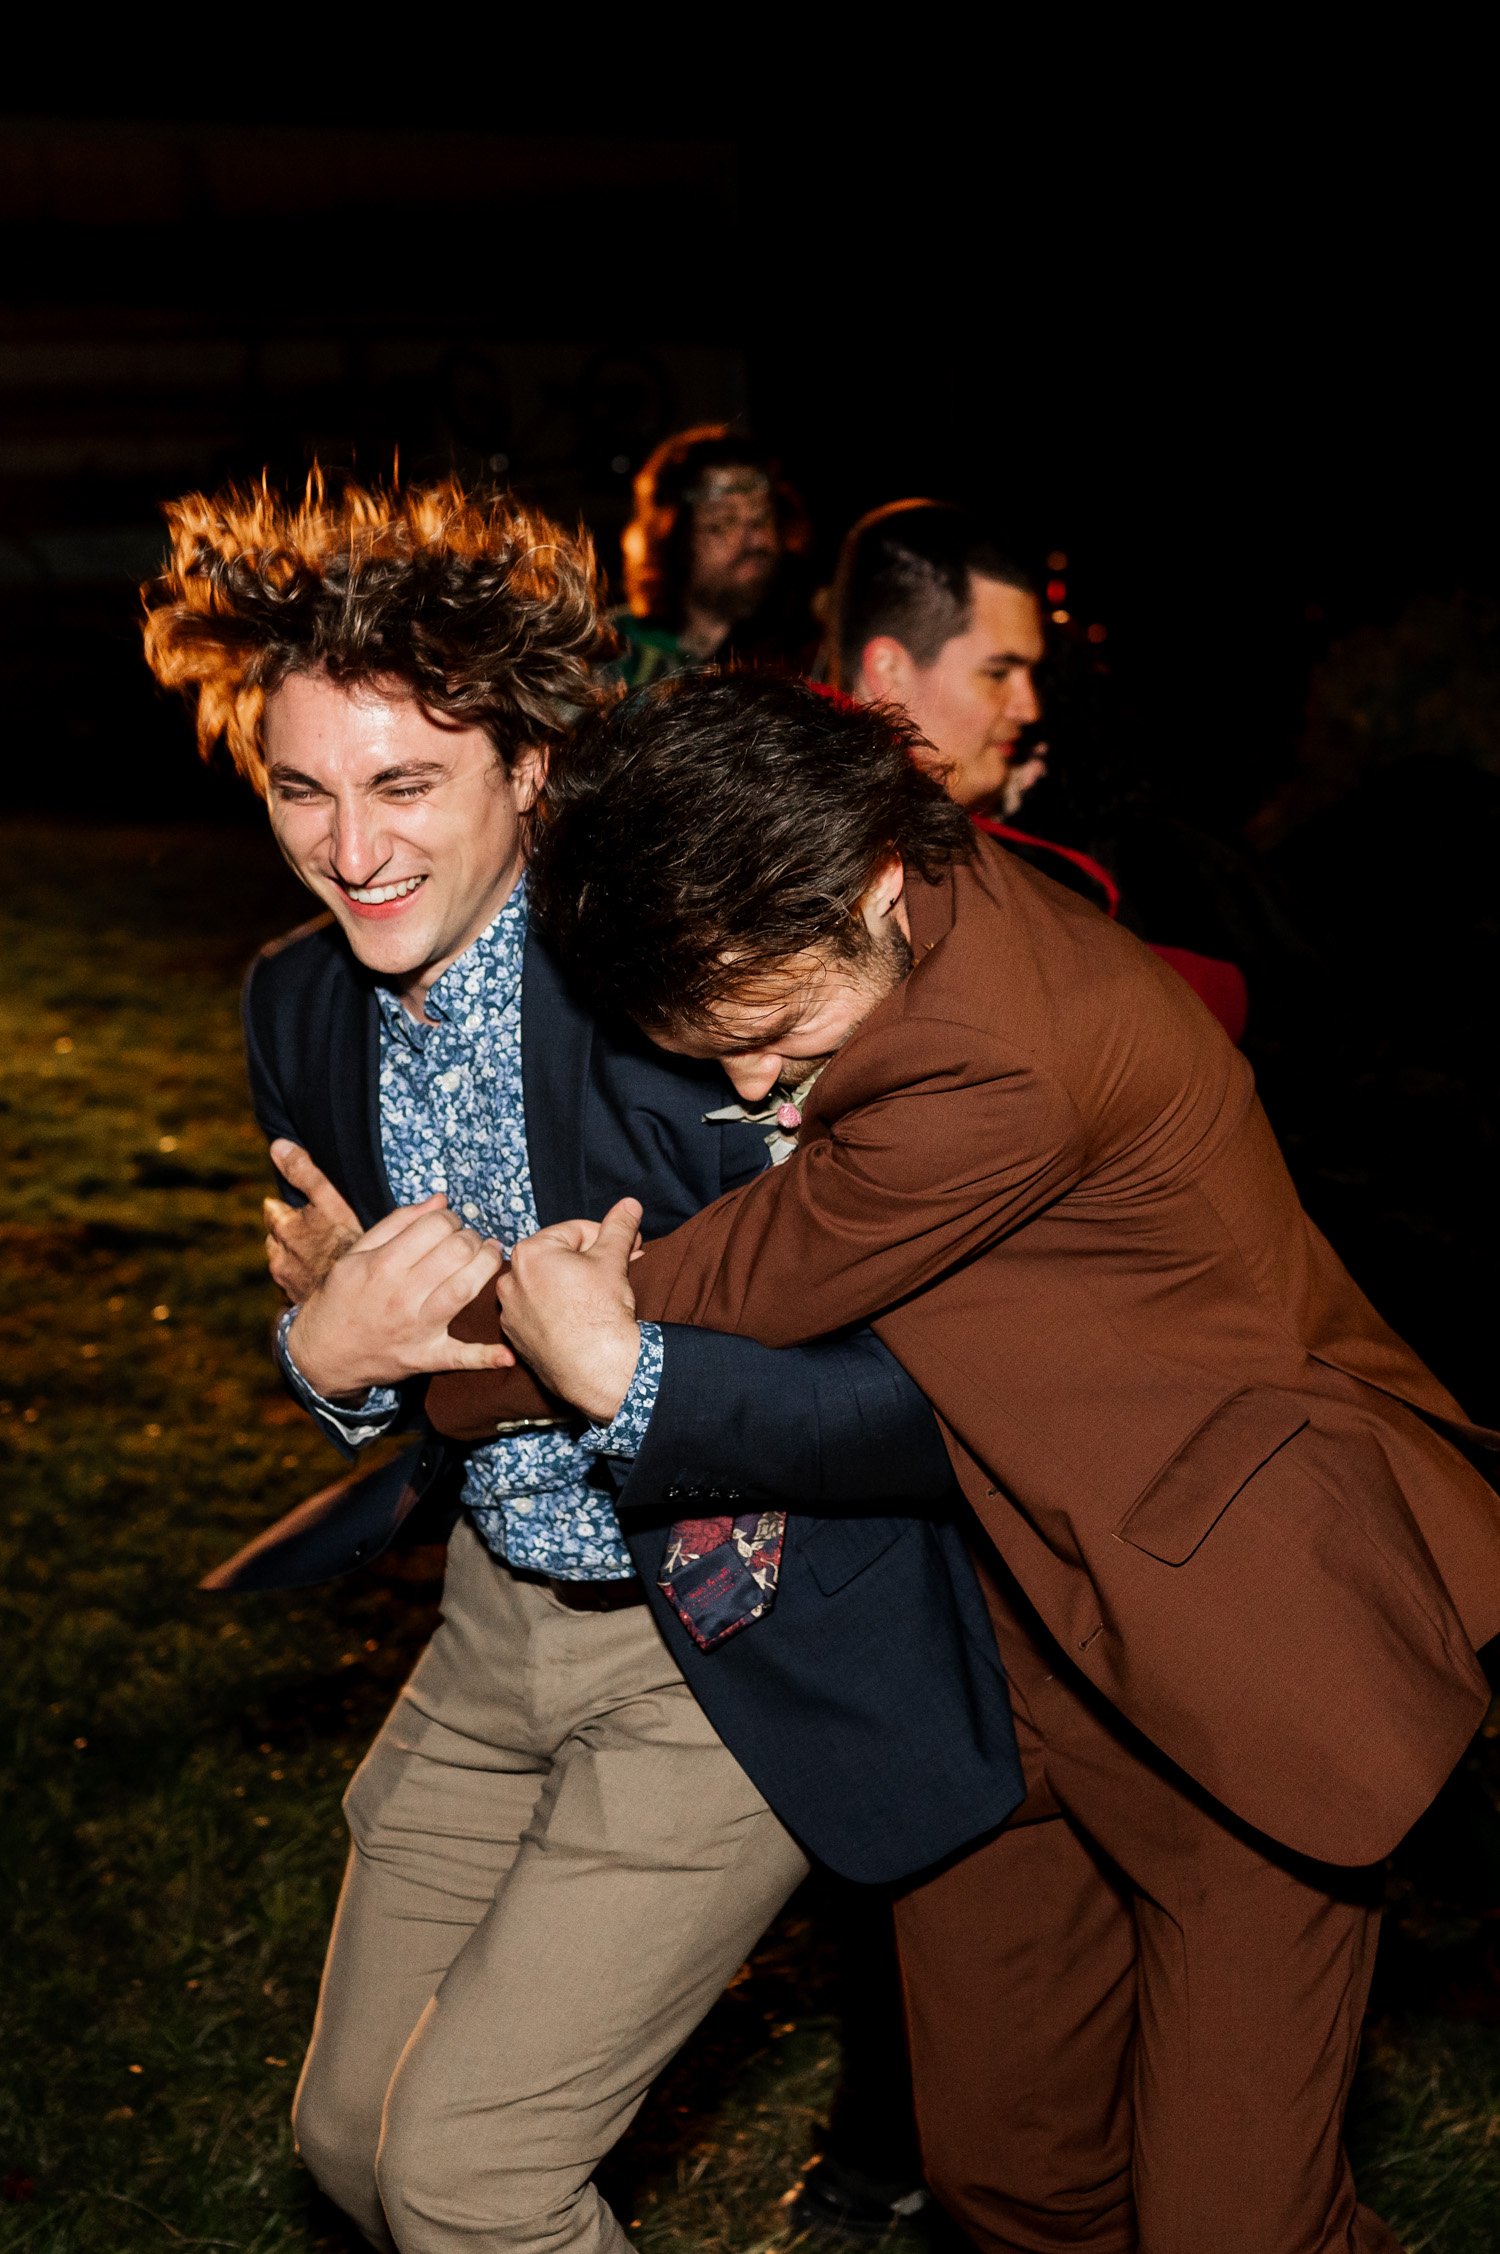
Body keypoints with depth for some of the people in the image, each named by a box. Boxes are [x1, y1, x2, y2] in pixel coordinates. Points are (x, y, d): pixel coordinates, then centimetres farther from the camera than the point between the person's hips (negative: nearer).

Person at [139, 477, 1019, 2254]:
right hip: (503, 1612, 7)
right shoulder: (300, 1004, -3)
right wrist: (332, 1351, -15)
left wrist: (603, 1365, -36)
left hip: (751, 1642, -7)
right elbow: (340, 1338, 9)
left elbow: (928, 1402, -26)